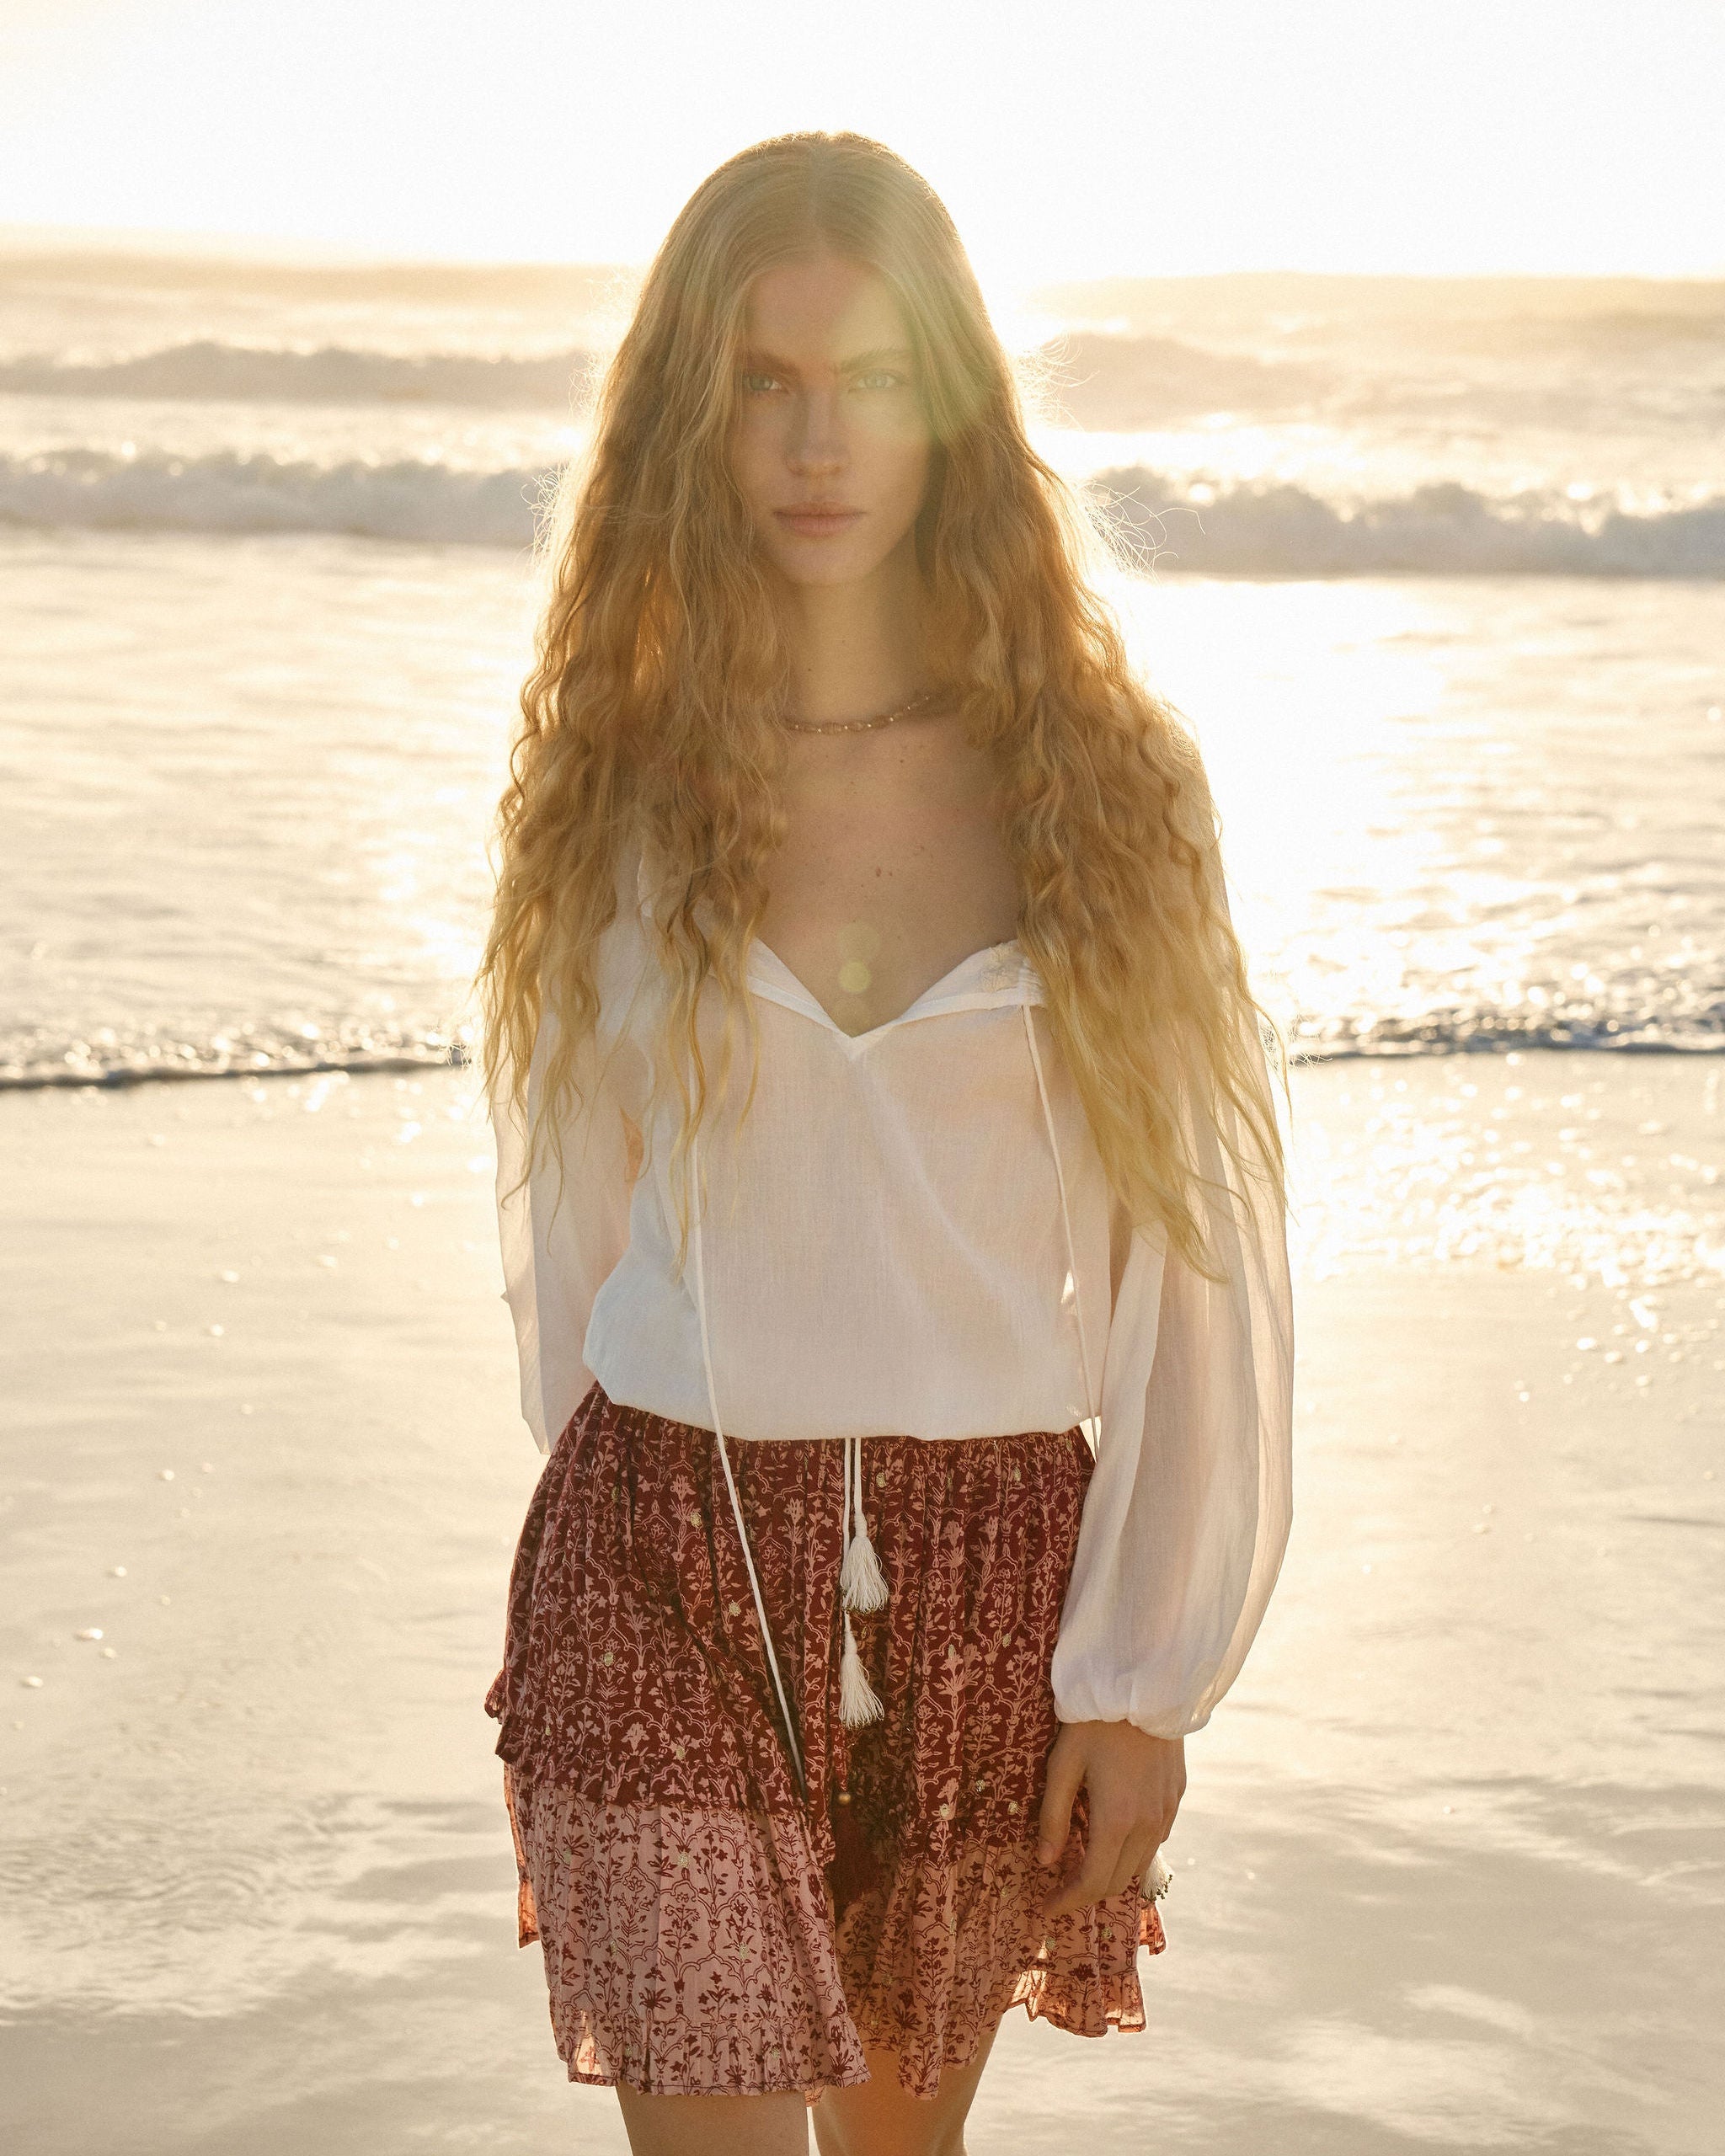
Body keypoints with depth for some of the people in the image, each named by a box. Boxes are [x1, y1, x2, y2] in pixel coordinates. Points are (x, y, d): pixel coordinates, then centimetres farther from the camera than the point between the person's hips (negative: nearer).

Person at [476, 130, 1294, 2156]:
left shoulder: (1108, 779, -1)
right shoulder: (615, 781, 0)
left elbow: (1198, 1253, 0)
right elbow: (571, 1226, 11)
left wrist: (1147, 1672, -2)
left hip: (996, 1568, 1)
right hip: (665, 1558, -1)